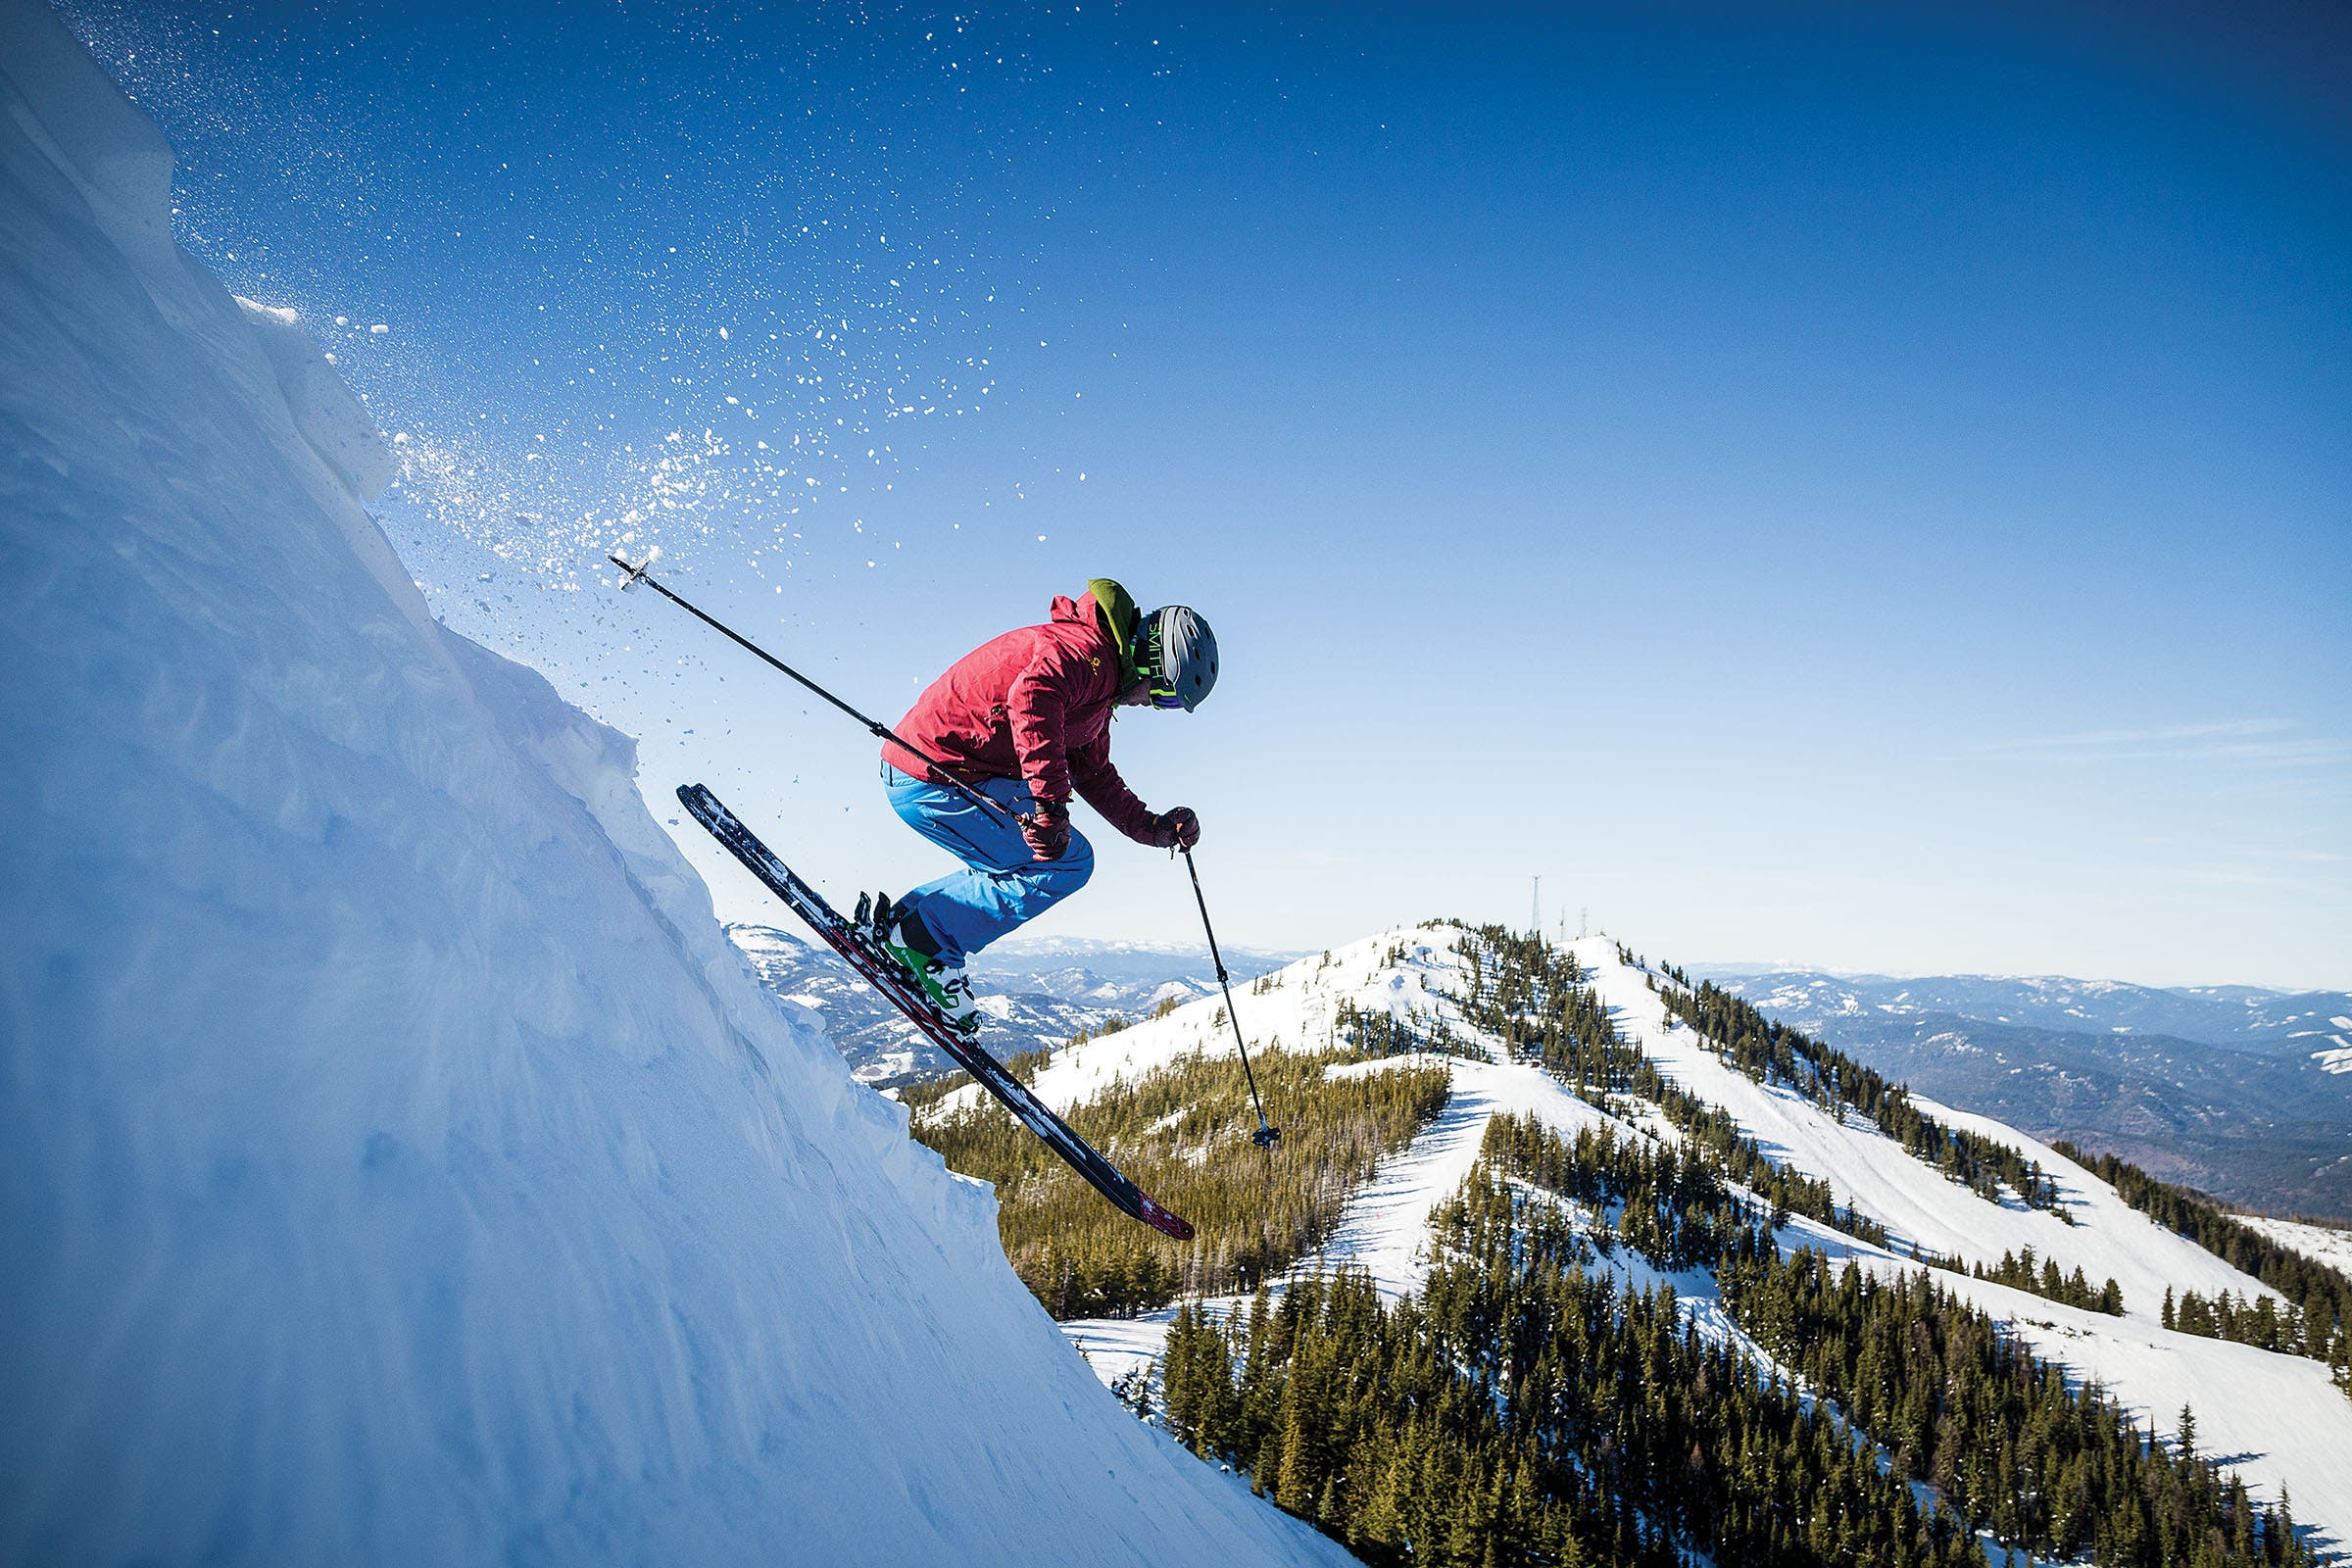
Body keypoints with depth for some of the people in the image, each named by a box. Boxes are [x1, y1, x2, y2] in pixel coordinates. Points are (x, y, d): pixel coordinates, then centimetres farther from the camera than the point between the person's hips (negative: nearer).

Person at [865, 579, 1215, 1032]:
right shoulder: (1089, 652, -15)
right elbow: (1032, 696, -36)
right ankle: (926, 944, -8)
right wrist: (1050, 803, -41)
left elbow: (1093, 773, 24)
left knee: (1017, 871, 22)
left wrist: (1152, 827, 14)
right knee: (1067, 862, -9)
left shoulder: (1099, 683, 18)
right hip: (936, 778, -11)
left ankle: (900, 917, 17)